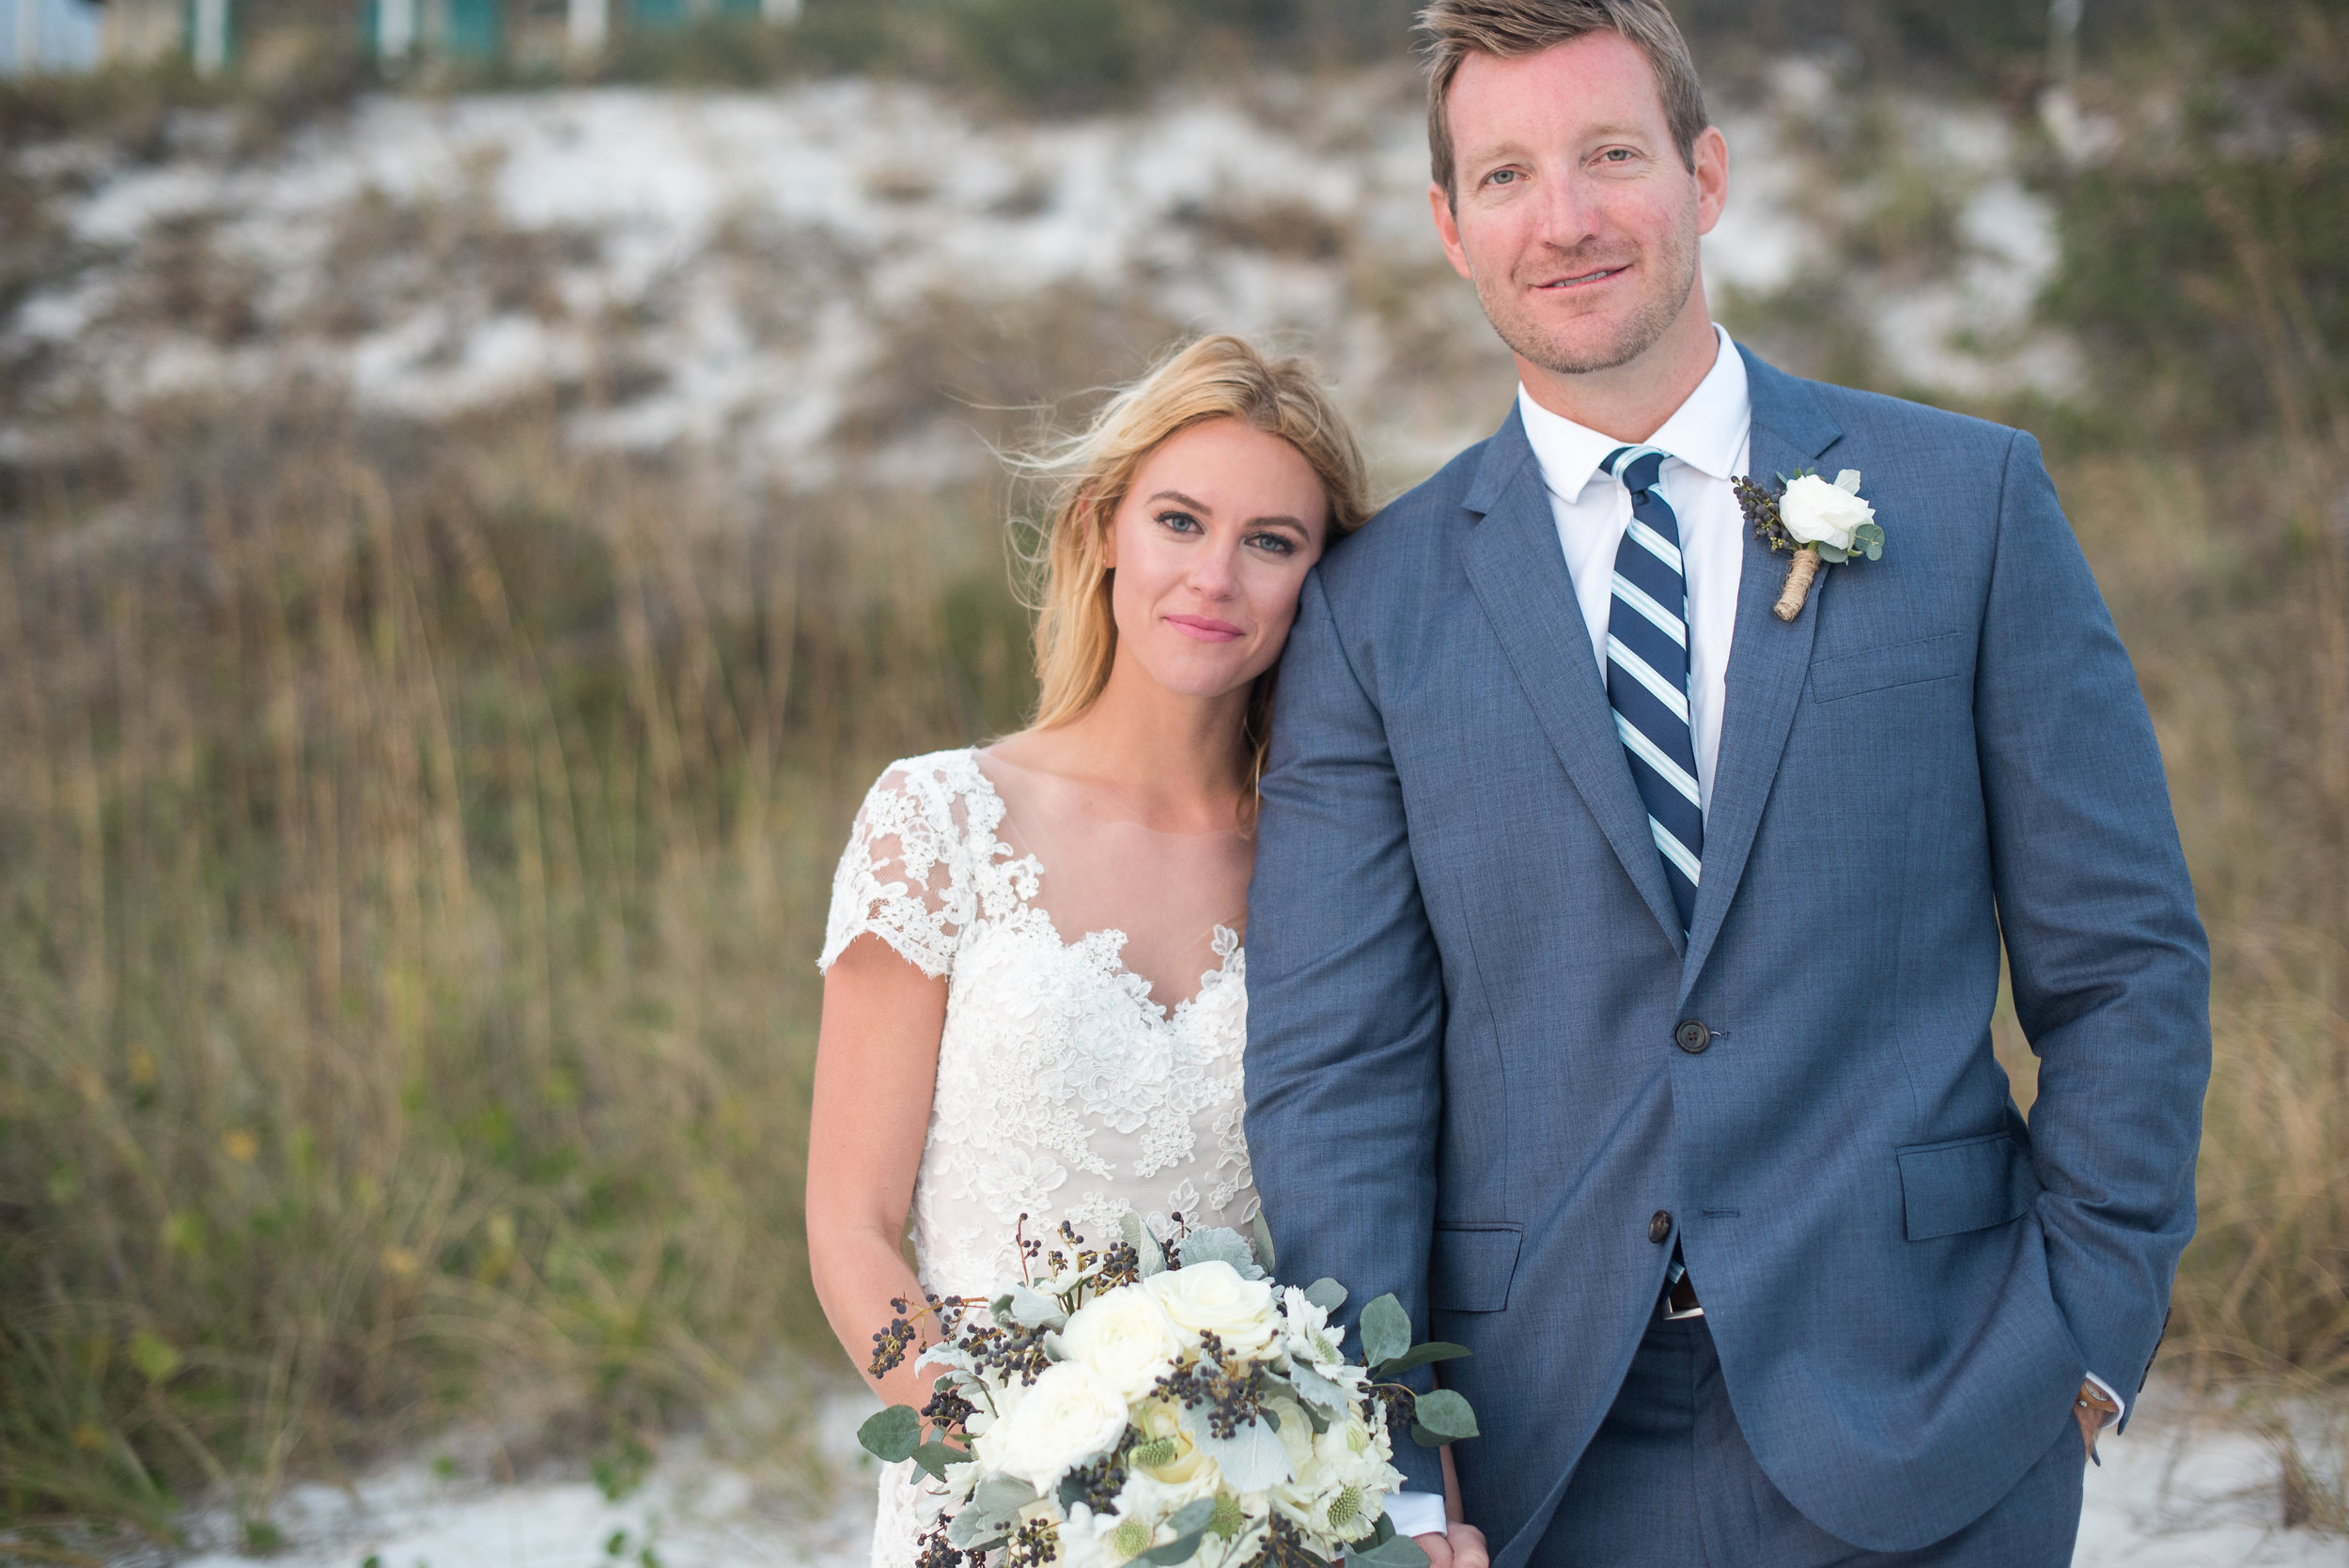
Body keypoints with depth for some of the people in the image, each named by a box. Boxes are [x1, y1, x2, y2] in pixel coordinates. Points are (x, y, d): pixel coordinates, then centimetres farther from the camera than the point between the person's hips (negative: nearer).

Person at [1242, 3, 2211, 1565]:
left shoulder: (1970, 499, 3)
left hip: (1912, 1435, 0)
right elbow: (1332, 1068, -1)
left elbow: (2125, 962, 4)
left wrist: (2086, 1332, -5)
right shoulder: (1374, 604, 4)